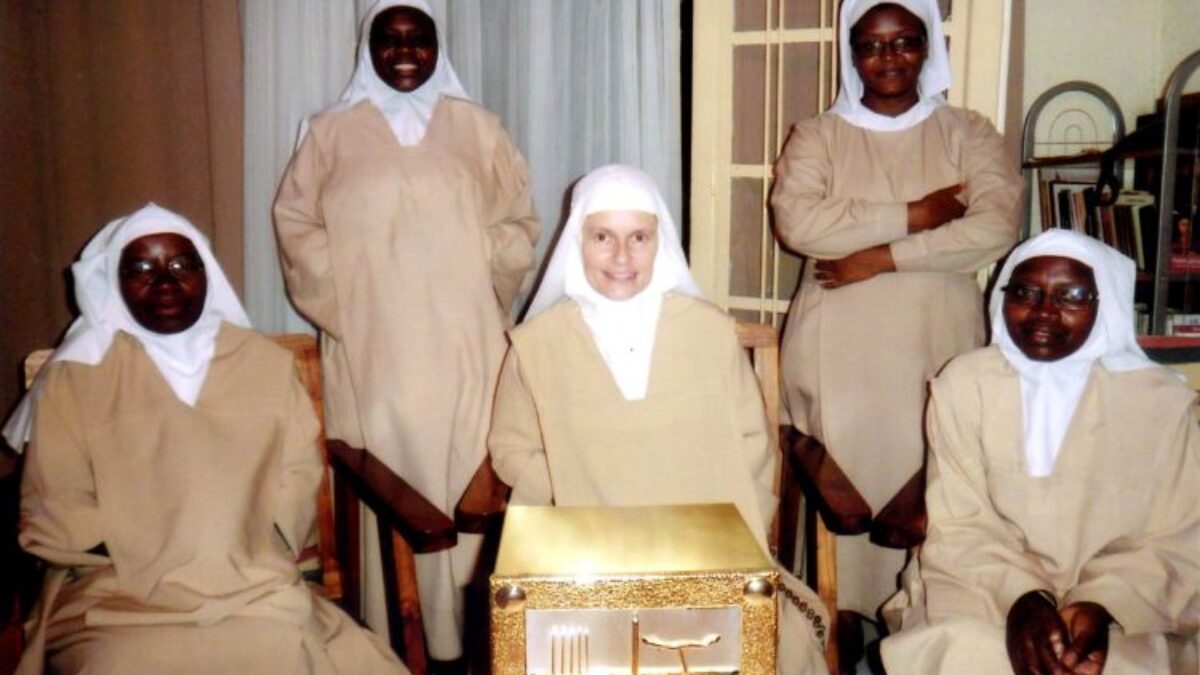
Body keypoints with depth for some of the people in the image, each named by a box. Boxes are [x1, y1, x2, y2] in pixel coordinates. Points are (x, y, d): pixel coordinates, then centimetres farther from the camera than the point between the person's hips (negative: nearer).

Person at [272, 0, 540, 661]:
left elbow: (517, 222, 9)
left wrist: (476, 284, -3)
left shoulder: (476, 128, 9)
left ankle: (458, 635, 14)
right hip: (372, 347, 0)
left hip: (462, 346, 1)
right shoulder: (331, 133, 7)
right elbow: (297, 223, 6)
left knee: (462, 482, 2)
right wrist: (342, 302, -3)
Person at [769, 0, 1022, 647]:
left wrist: (882, 259, -13)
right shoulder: (817, 136, 8)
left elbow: (996, 227, -6)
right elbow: (796, 221, -11)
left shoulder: (968, 134, 10)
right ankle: (841, 629, 10)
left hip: (937, 345, 1)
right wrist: (911, 215, -11)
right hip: (839, 347, -1)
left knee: (928, 491, -2)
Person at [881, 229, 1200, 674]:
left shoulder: (1160, 399, 1)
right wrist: (1020, 598, -20)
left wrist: (1102, 605, -19)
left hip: (1123, 610, 0)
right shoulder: (964, 384, 0)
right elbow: (960, 527, -3)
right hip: (984, 590, 0)